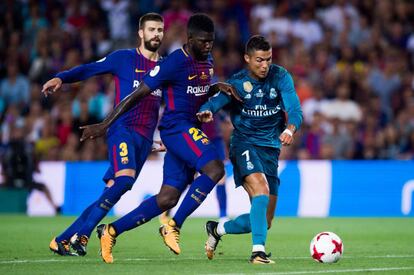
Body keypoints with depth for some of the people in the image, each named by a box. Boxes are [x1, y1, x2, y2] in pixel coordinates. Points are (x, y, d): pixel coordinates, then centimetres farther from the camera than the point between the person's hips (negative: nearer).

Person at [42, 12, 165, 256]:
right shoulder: (124, 58, 4)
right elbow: (88, 70, 3)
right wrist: (60, 78, -15)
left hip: (145, 140, 5)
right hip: (123, 129, -5)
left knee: (112, 192, -2)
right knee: (125, 178, -29)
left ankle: (62, 240, 4)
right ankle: (82, 235, -22)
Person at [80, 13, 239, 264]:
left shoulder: (207, 60, 11)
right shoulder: (174, 63, -15)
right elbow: (138, 94, -13)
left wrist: (217, 88, 5)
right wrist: (104, 125, -13)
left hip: (190, 130, 9)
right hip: (176, 127, -9)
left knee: (167, 199, 5)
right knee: (215, 168, -27)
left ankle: (111, 231, 13)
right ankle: (173, 227, -20)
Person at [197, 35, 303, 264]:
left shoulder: (280, 77, -2)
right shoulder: (237, 83, -6)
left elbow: (295, 109, -14)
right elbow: (214, 103, -19)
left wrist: (290, 129, -37)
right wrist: (205, 113, -44)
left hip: (270, 149, 4)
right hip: (244, 144, -4)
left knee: (264, 222, 6)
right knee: (261, 190, -33)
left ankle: (217, 229, 30)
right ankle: (258, 251, -35)